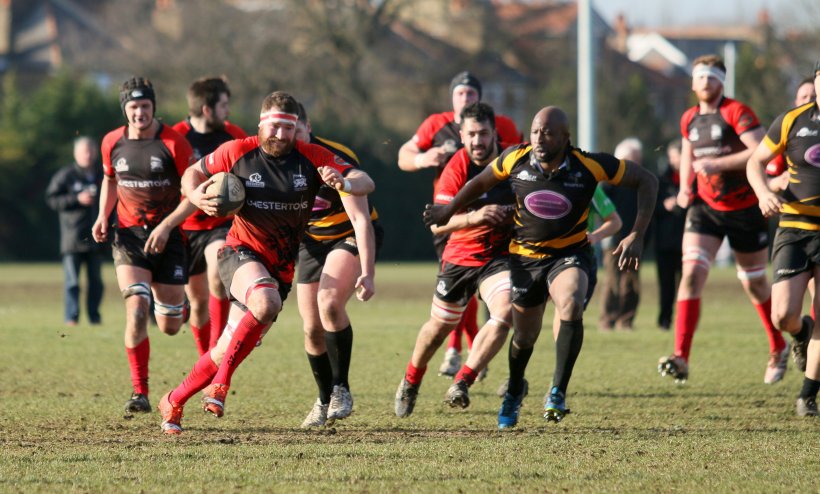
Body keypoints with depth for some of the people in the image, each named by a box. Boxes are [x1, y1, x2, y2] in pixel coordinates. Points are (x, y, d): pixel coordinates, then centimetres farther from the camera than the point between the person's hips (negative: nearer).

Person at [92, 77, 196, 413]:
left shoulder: (173, 143, -11)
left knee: (170, 327, 5)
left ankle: (178, 305, 46)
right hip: (129, 235, 1)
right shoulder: (112, 143, 0)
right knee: (136, 308, -20)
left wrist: (166, 226, -20)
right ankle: (139, 393, -13)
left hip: (167, 236, -1)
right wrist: (103, 215, 5)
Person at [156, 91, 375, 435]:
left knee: (226, 352, 3)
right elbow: (193, 174, 9)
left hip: (280, 266, 3)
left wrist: (346, 183, -30)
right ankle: (221, 382, -23)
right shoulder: (237, 152, -6)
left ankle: (174, 402, 25)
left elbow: (366, 183, -7)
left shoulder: (312, 158, -5)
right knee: (266, 302, -37)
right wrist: (196, 195, -14)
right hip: (241, 252, -3)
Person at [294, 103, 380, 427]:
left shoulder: (337, 160, -28)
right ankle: (325, 400, 23)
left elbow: (361, 219, -30)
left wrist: (367, 272, -37)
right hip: (312, 239, 5)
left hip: (352, 236, -5)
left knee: (329, 303, -29)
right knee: (312, 329, 1)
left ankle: (341, 389, -15)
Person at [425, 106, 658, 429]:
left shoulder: (591, 166, -20)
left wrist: (637, 235, -18)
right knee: (525, 335, 12)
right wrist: (449, 210, 16)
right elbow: (482, 182, 9)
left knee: (571, 307, -33)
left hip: (570, 253, -2)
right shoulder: (515, 159, -13)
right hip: (524, 255, 2)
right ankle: (514, 390, 46)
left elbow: (646, 181, -11)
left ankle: (558, 392, -19)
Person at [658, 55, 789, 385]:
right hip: (705, 207, 4)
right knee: (692, 272, -16)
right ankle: (681, 358, -24)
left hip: (745, 209, -4)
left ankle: (779, 348, 36)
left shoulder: (736, 113, -12)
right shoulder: (689, 119, 7)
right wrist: (685, 187, 8)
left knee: (754, 283, 10)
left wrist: (717, 164, -28)